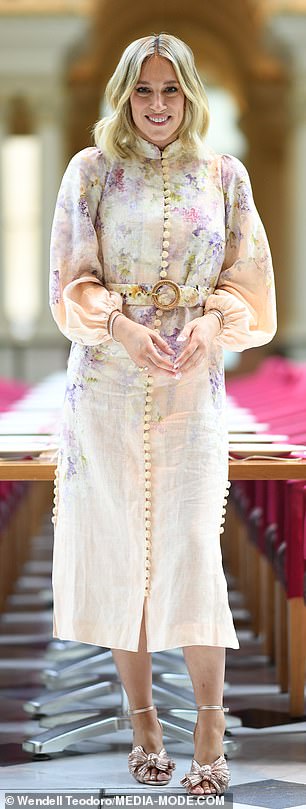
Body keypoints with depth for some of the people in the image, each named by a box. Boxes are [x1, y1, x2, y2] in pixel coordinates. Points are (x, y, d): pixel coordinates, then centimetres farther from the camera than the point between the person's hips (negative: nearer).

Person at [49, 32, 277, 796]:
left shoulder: (224, 175, 5)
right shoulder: (93, 170, 3)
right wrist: (122, 326, -18)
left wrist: (211, 322, -15)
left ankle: (209, 730, 0)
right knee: (118, 546, 3)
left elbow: (247, 277, 5)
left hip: (191, 386, 0)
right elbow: (70, 280, 0)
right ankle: (142, 718, 15)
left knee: (191, 549, -6)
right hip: (108, 385, 0)